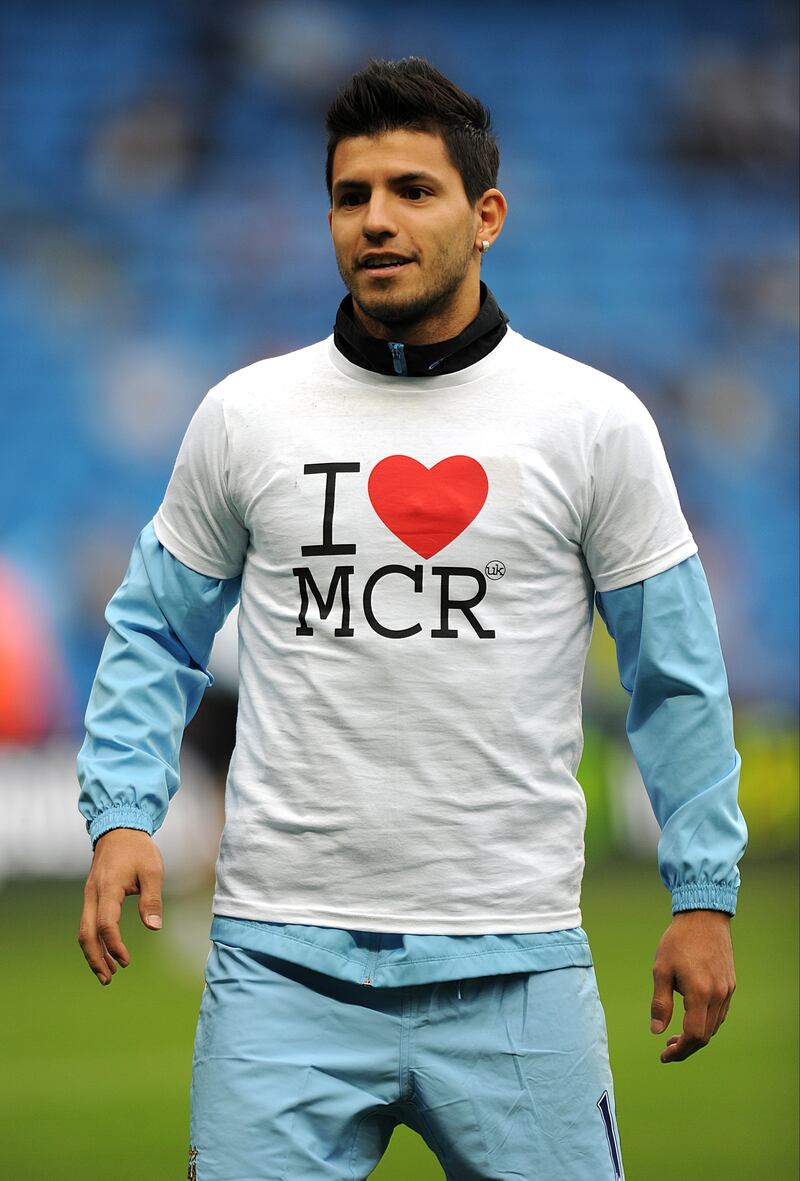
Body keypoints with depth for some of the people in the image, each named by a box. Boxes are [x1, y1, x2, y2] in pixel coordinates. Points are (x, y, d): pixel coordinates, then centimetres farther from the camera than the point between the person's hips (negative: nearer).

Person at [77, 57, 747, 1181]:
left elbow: (675, 672, 7)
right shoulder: (244, 415, 5)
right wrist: (122, 813, 0)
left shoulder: (594, 422, 2)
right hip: (284, 961, 1)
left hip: (512, 964, -1)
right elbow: (157, 632, 15)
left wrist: (704, 891, 4)